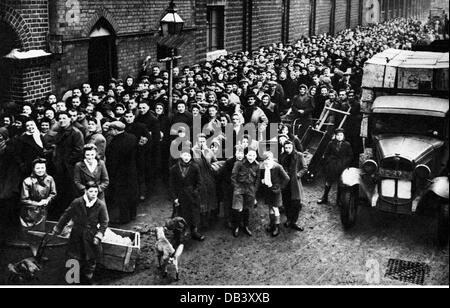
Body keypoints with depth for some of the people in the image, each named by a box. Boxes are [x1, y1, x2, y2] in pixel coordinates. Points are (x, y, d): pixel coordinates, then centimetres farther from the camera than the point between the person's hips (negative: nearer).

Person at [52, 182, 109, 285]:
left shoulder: (101, 205, -11)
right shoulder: (77, 202, -10)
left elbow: (104, 222, -2)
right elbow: (66, 216, 3)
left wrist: (99, 236, -11)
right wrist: (57, 229, 11)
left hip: (91, 237, 0)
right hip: (77, 236, 0)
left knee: (91, 261, 8)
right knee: (75, 259, 4)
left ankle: (87, 280, 24)